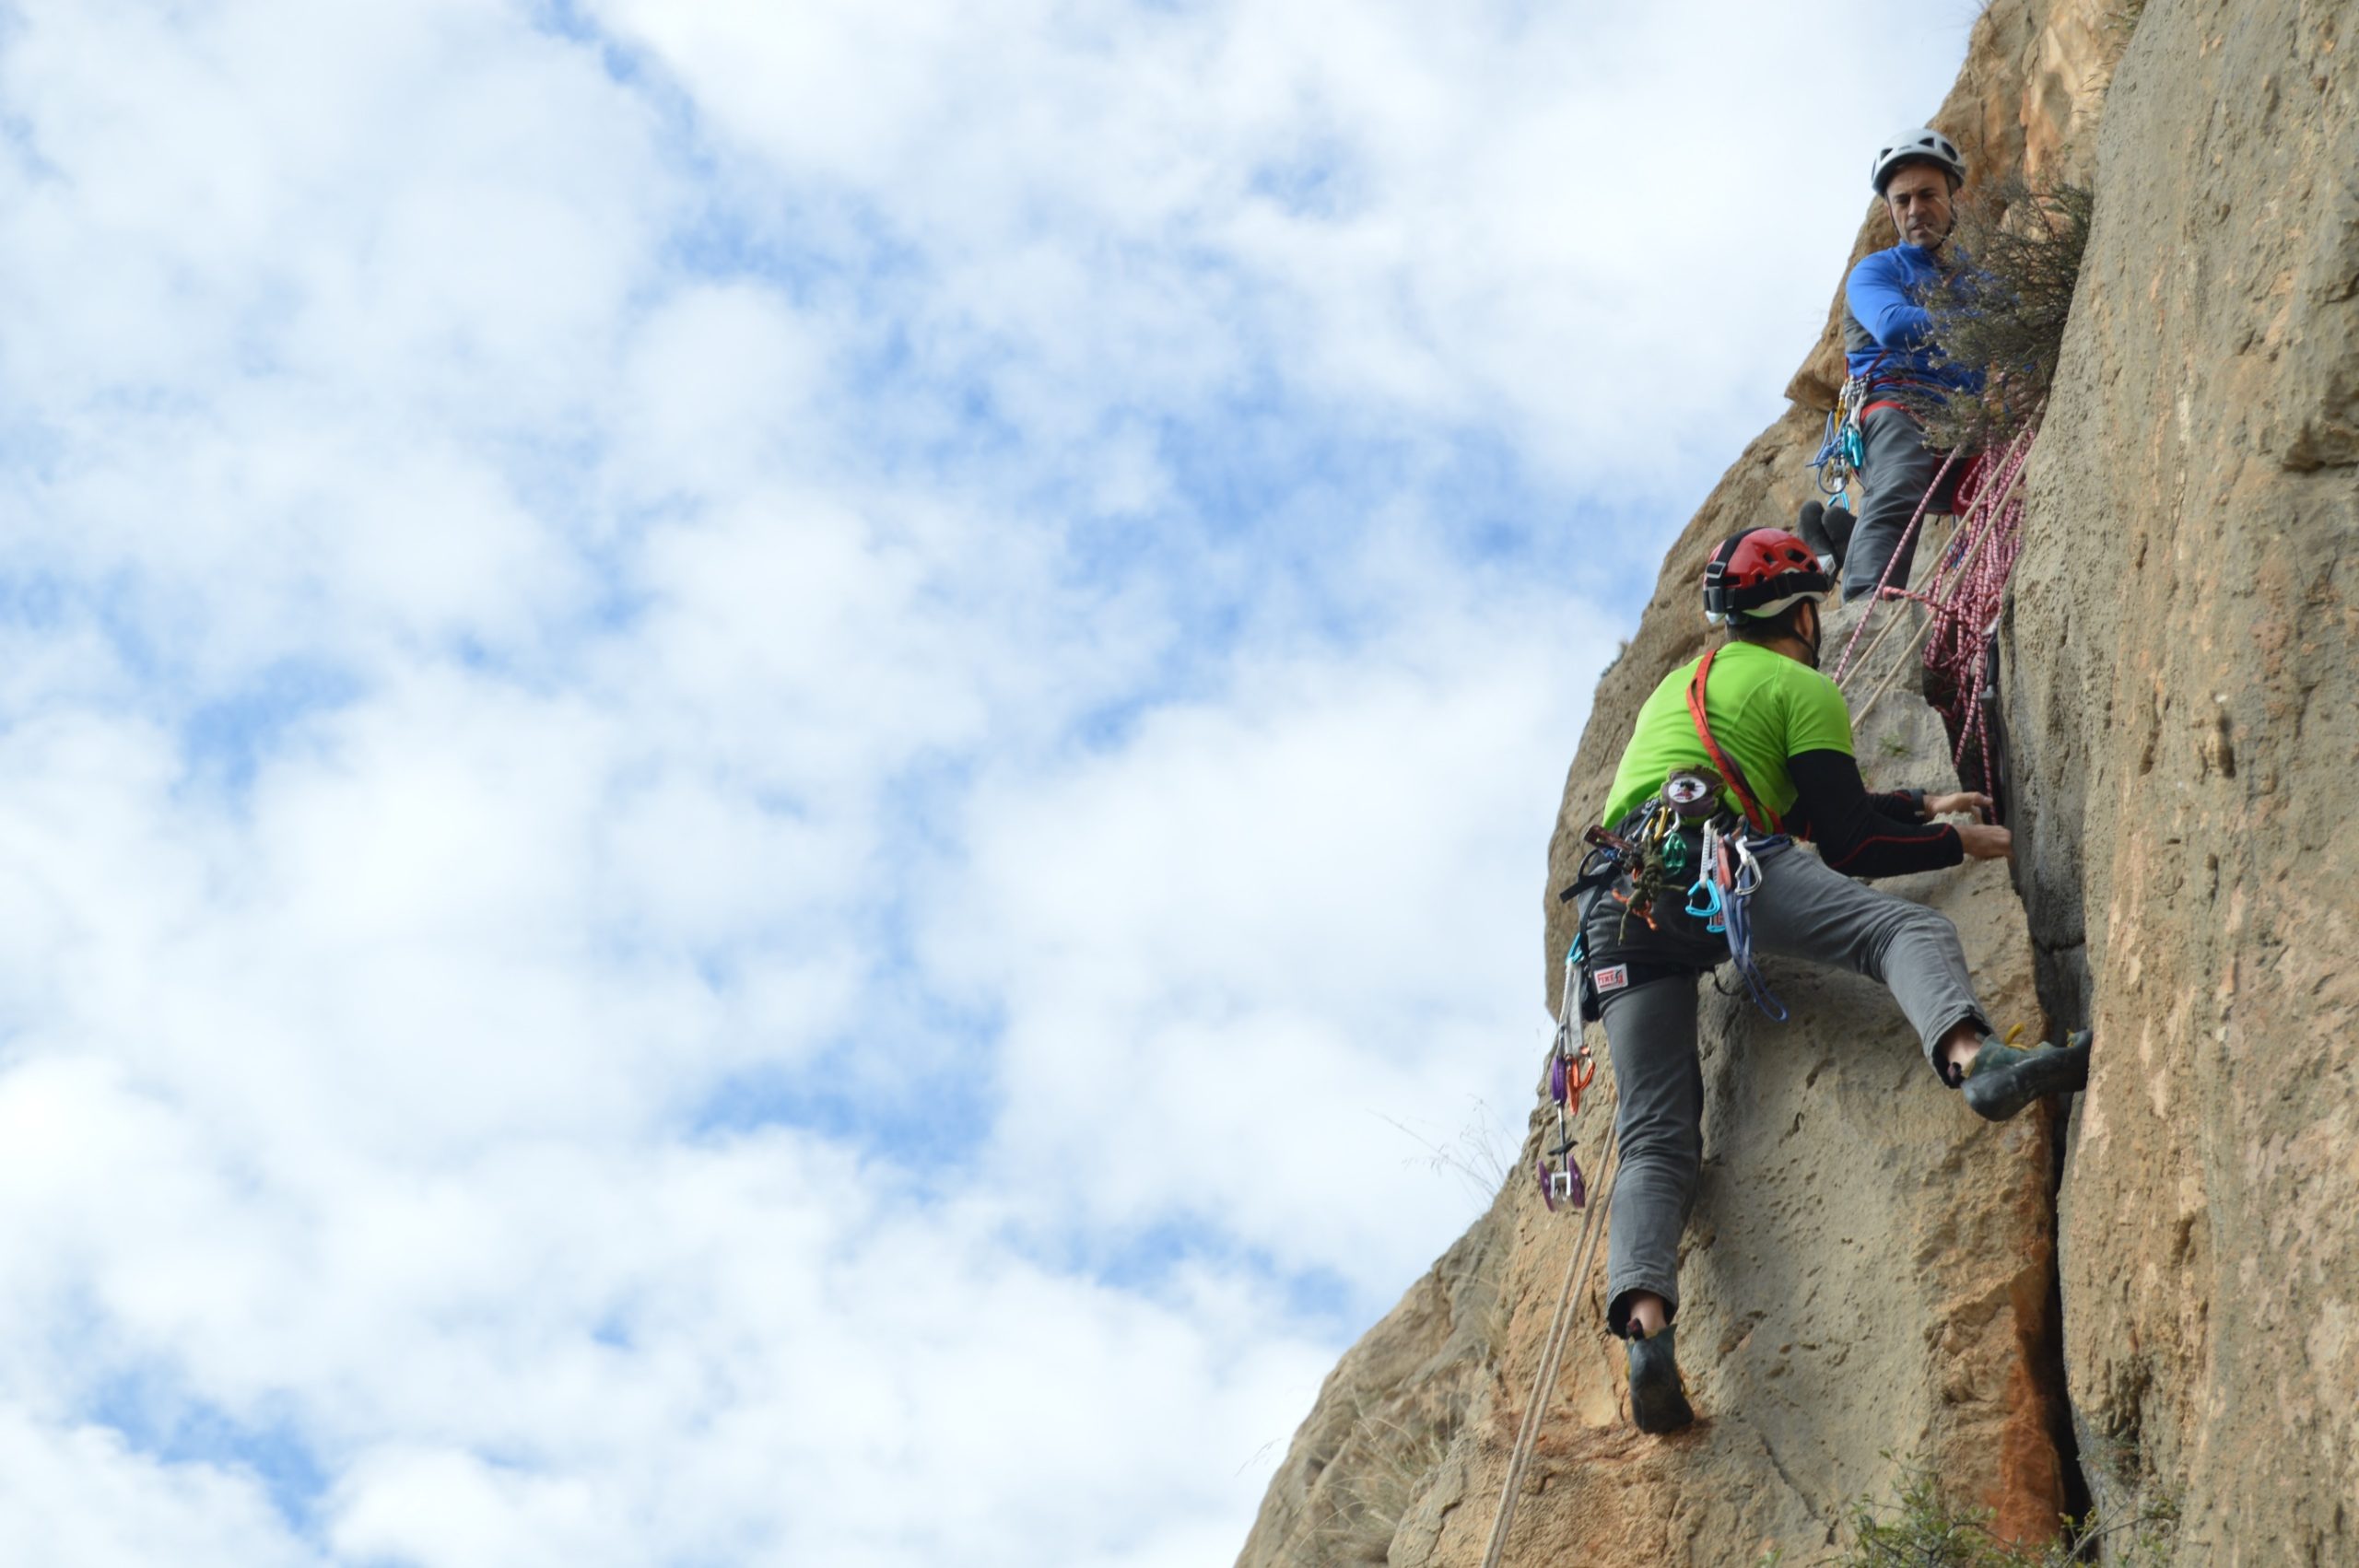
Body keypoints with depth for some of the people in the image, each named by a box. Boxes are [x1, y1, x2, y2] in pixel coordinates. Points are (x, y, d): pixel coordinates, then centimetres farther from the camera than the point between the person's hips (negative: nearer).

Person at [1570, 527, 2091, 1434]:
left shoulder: (1676, 687, 39)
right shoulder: (1802, 689, 16)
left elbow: (1803, 807, 46)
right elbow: (1850, 846, 9)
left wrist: (1923, 805, 53)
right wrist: (1958, 843, 23)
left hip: (1618, 901, 6)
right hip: (1720, 863, -6)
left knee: (1656, 1142, -4)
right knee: (1907, 930, -15)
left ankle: (1645, 1322, -28)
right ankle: (1977, 1063, -49)